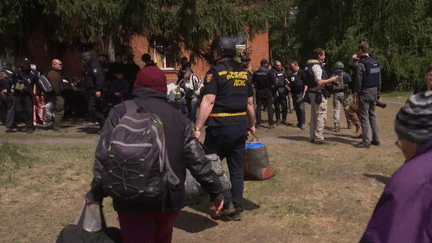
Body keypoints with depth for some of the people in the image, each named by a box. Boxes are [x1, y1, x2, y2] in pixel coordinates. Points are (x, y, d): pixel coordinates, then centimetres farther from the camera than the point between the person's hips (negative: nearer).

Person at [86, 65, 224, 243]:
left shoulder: (120, 113, -1)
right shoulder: (178, 118, 6)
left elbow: (105, 156, -7)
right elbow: (197, 159, 3)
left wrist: (96, 193, 3)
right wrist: (215, 191, 12)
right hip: (171, 199, 4)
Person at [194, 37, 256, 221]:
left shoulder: (215, 72, -8)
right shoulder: (243, 73, 11)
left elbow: (208, 101, -17)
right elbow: (249, 102, 14)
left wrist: (198, 128, -18)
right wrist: (251, 125, 23)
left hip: (220, 126, -6)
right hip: (241, 126, 6)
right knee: (236, 168, 12)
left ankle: (226, 202, 1)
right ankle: (237, 208, 17)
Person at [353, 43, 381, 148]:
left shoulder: (362, 63, -13)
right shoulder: (375, 62, 12)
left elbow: (359, 80, -15)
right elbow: (379, 79, 15)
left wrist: (355, 94, -10)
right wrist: (378, 92, 20)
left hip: (365, 93, -8)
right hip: (374, 92, 8)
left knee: (364, 117, -3)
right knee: (372, 115, 16)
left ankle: (366, 142, -3)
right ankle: (376, 139, 19)